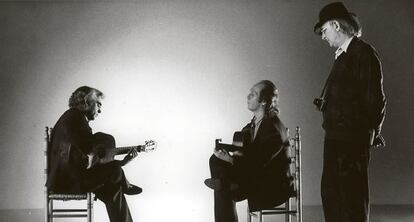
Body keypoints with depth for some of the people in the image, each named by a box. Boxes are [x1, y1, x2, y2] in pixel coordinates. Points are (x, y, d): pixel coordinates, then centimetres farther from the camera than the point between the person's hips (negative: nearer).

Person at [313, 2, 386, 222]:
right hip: (336, 136, 10)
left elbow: (375, 98, -12)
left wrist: (372, 132, -5)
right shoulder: (343, 55, 18)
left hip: (351, 138, -10)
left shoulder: (363, 53, -10)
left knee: (353, 197, -6)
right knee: (331, 193, 13)